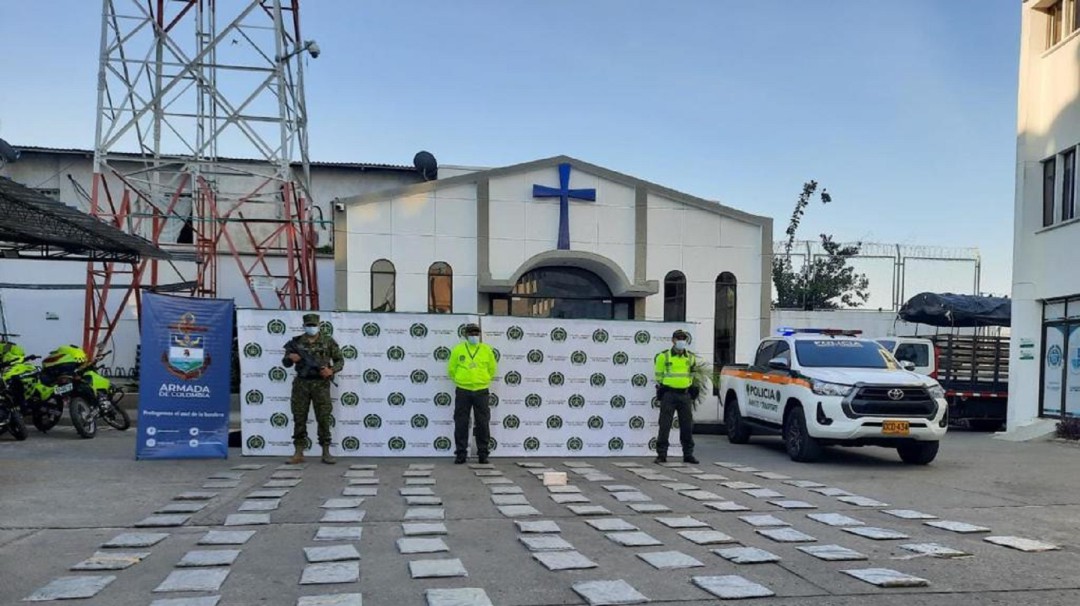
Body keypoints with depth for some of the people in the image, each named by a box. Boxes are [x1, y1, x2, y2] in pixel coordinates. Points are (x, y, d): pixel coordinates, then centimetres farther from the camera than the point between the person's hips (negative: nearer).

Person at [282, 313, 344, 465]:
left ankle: (326, 453, 5)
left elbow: (340, 360, 7)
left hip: (321, 384, -1)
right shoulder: (297, 342, 7)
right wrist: (290, 358, -12)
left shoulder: (328, 341, 4)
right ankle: (298, 453, 9)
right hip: (301, 384, 2)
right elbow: (285, 363, 11)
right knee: (299, 418, 2)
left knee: (324, 418, -2)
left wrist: (331, 370, -12)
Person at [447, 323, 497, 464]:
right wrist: (460, 380, 10)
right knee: (461, 424, 2)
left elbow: (492, 369, 15)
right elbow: (451, 369, 10)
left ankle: (483, 453, 11)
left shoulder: (487, 350, 5)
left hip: (481, 391, 1)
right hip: (462, 391, 0)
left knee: (482, 424, 3)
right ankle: (460, 453, 9)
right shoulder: (458, 349, 2)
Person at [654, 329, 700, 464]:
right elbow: (659, 375, 7)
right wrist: (660, 386, 6)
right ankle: (661, 454, 3)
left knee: (687, 426, 7)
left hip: (685, 394, 3)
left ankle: (688, 454, 17)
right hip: (668, 394, -3)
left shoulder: (691, 357, 9)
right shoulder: (663, 356, -2)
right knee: (665, 425, -3)